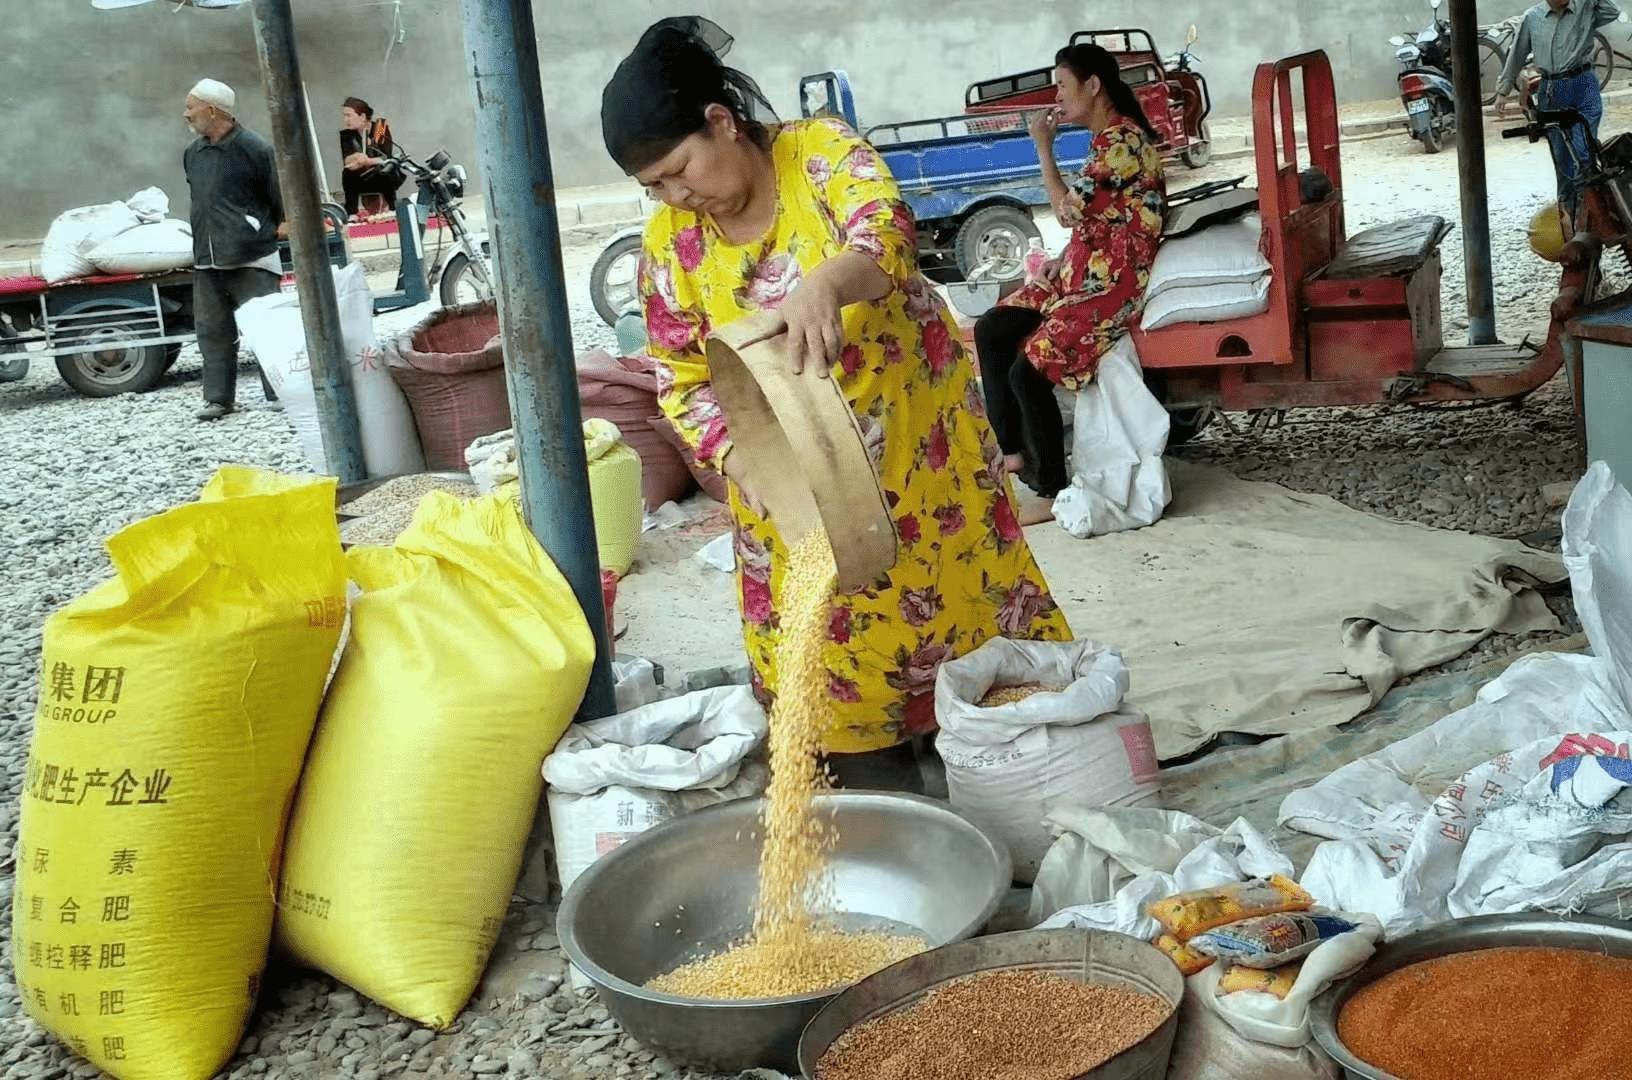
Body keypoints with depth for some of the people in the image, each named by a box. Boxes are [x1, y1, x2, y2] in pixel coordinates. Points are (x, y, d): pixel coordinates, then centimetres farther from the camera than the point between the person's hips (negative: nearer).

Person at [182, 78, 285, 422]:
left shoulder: (254, 148, -9)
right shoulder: (192, 153, 13)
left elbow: (281, 198, -4)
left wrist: (276, 229, 1)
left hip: (252, 261, -7)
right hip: (207, 262, 7)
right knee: (212, 330, 8)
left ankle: (280, 394, 4)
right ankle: (219, 398, 16)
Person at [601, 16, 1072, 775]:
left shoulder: (822, 152, -13)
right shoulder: (669, 245, -5)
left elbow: (890, 237, -31)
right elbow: (682, 379, -1)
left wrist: (825, 284, -53)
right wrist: (736, 457, -20)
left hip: (918, 445, -2)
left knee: (959, 598, 9)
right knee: (830, 657, 6)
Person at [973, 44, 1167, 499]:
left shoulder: (1122, 140, -16)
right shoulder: (1109, 137, 15)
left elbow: (1068, 212, -19)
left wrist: (1043, 146, -9)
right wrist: (1062, 260, 8)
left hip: (1113, 283, -10)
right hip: (1085, 272, 10)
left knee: (1028, 371, -19)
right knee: (990, 330, 2)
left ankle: (1053, 491, -6)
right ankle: (1011, 451, 6)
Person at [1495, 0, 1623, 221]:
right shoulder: (1532, 18, 8)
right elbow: (1517, 56, 16)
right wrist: (1503, 90, 17)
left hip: (1584, 87, -2)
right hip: (1551, 92, 2)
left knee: (1583, 153, -12)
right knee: (1561, 155, 5)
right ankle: (1567, 205, 19)